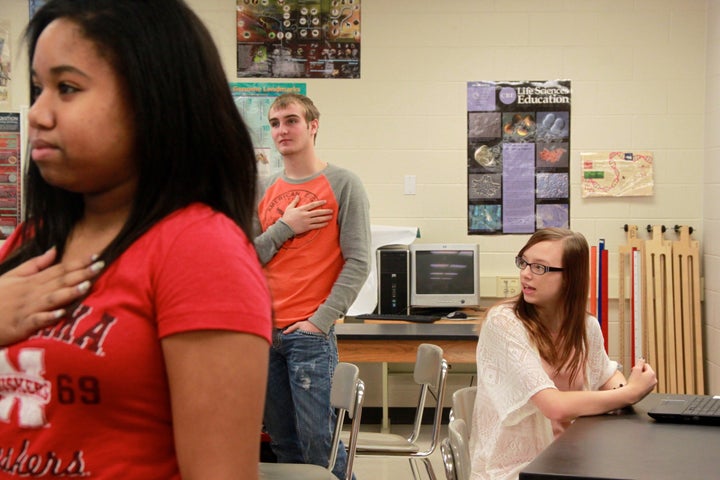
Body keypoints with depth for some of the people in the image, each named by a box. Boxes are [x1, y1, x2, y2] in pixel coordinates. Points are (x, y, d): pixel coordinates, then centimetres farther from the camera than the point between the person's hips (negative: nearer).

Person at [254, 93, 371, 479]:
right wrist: (284, 227, -8)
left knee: (318, 440, -6)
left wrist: (321, 321, -13)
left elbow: (358, 263, -7)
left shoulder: (343, 184, -2)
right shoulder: (264, 190, 12)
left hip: (310, 333, -5)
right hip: (265, 332, 5)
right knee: (282, 442, 10)